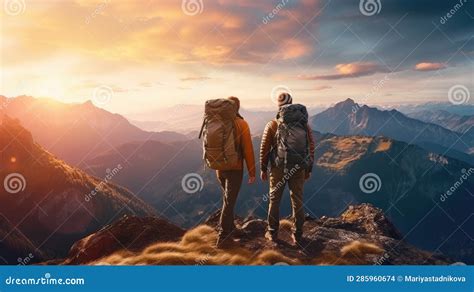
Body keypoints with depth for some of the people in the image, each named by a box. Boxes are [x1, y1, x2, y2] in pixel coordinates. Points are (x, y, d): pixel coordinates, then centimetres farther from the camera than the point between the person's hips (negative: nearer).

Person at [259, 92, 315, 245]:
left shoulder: (273, 125, -5)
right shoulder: (305, 124, 3)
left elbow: (264, 149, -3)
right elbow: (311, 148, 5)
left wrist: (263, 169, 7)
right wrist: (309, 169, 14)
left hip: (278, 168, -2)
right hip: (299, 169, 2)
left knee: (274, 200, 13)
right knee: (297, 201, 11)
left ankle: (272, 233, 21)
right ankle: (297, 235, 17)